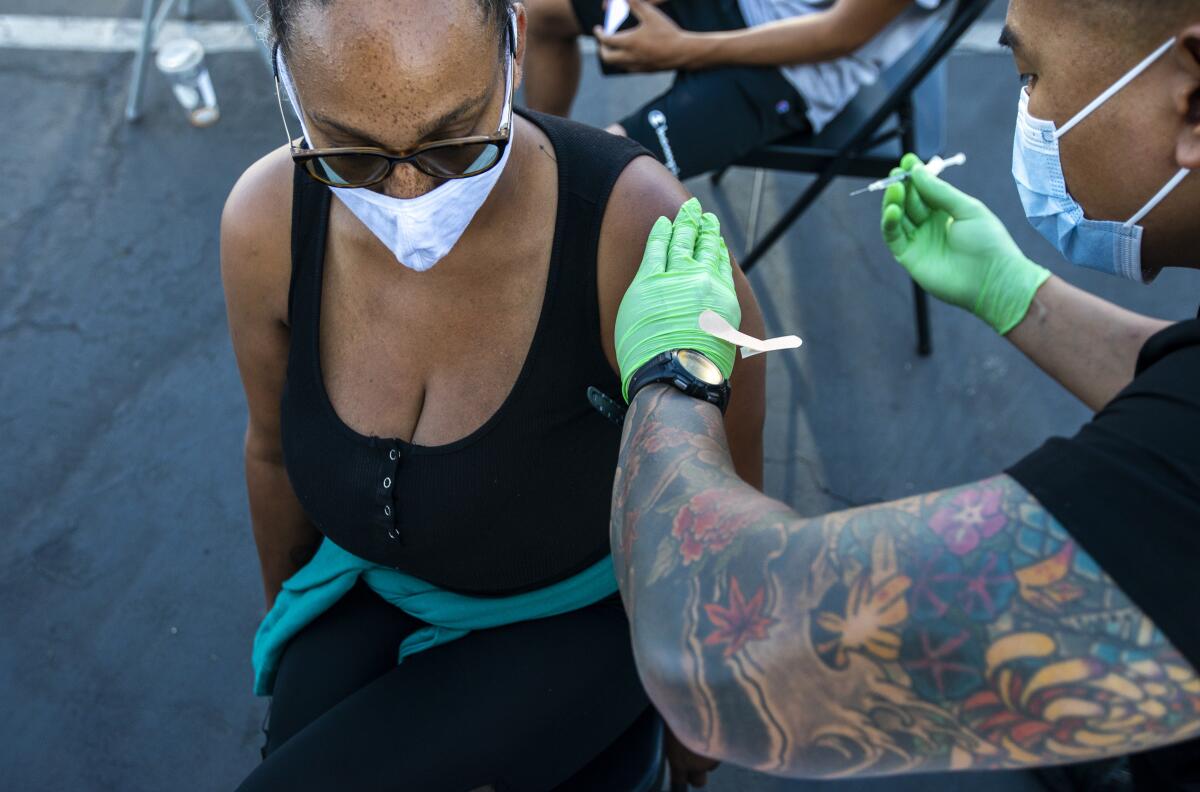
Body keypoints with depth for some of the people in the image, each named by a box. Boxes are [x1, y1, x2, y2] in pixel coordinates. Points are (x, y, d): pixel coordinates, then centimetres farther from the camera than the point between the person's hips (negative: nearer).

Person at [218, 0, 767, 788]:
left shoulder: (641, 234, -32)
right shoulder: (269, 220, -20)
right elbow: (276, 449, 0)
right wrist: (285, 606, 17)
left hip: (577, 612, -3)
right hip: (373, 588, 4)